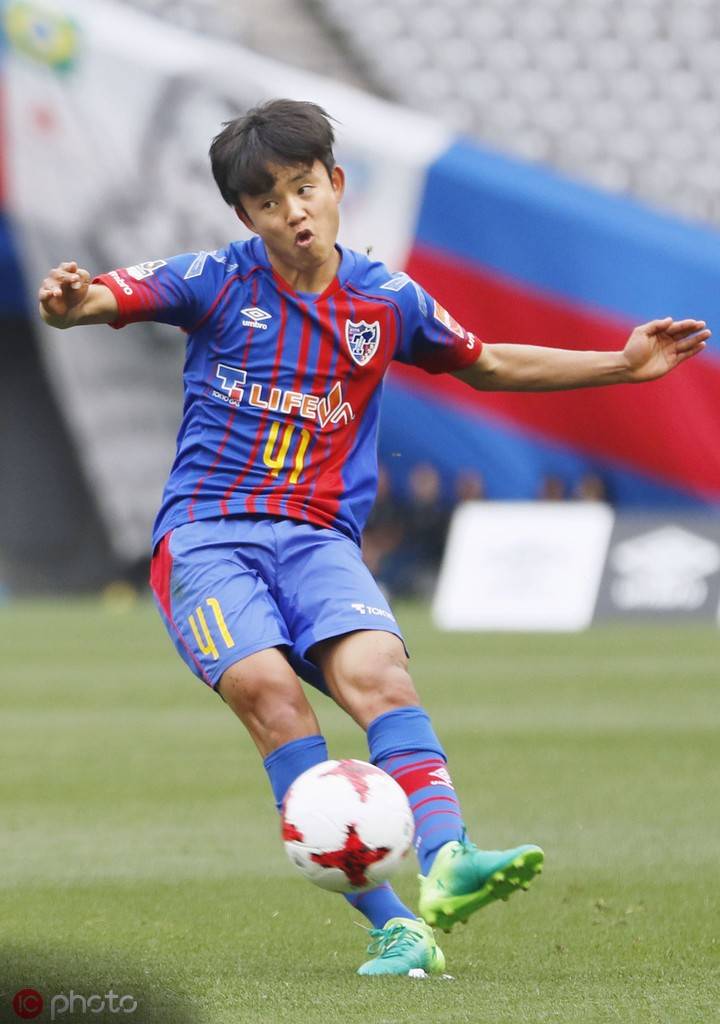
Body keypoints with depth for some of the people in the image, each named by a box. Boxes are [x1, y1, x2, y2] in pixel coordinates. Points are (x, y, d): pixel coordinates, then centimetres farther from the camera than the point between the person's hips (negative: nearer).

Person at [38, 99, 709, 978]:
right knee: (264, 683, -29)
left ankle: (444, 862, -48)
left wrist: (625, 365, 21)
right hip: (205, 535, -2)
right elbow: (97, 300, -6)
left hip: (318, 539, 2)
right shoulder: (217, 281, 3)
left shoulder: (388, 302, 11)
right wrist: (68, 302, -31)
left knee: (376, 668, -29)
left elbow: (489, 366, 27)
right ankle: (389, 923, -33)